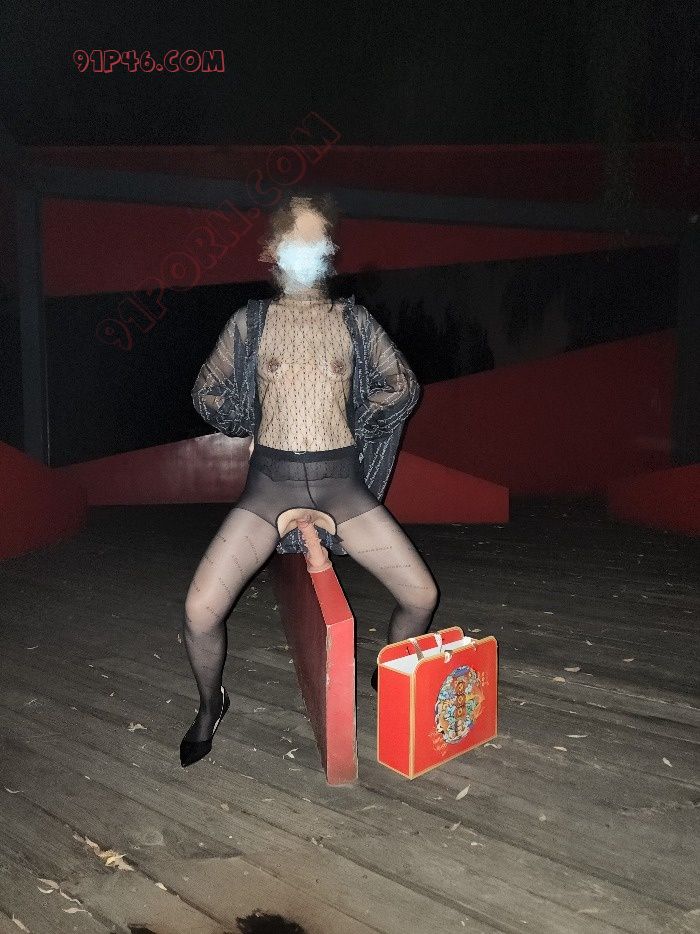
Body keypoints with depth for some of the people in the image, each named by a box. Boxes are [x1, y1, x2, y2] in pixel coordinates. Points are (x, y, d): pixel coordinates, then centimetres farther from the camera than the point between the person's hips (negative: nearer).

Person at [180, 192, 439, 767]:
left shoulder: (354, 320, 9)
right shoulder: (250, 322, 7)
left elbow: (403, 387, 15)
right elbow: (207, 393, 15)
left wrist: (353, 428, 9)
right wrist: (256, 428, 9)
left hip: (341, 482, 1)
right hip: (270, 482, -1)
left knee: (422, 595, -9)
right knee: (201, 608, -15)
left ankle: (391, 683, 24)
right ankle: (211, 704, 18)